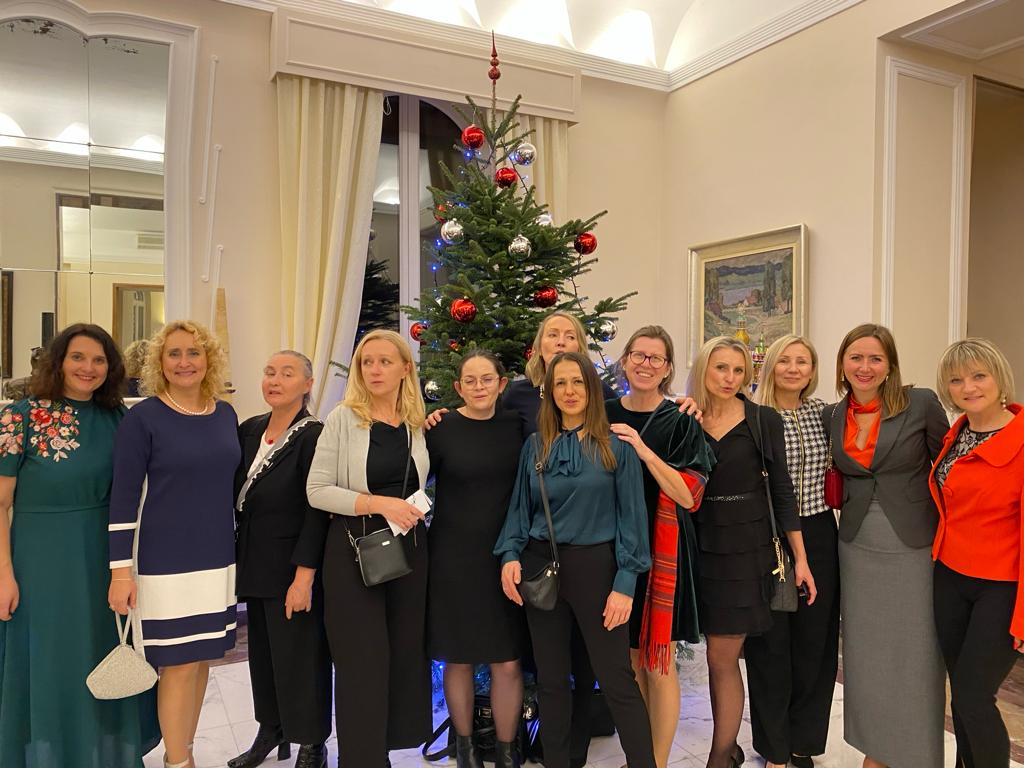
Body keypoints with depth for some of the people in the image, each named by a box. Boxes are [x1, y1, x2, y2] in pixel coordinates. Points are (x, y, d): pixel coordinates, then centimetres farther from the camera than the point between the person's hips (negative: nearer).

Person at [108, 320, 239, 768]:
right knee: (179, 664, 2)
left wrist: (238, 550, 17)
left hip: (217, 559, 5)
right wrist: (121, 569, -12)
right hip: (167, 562, -5)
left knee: (202, 658, 14)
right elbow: (124, 497, -9)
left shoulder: (226, 415, 6)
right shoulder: (143, 418, -9)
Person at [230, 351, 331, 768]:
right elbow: (237, 496, 12)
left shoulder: (314, 435, -14)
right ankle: (271, 730, 37)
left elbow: (316, 511, -16)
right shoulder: (249, 430, 5)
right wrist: (240, 557, 8)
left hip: (293, 565, -6)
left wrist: (304, 577, -18)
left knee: (298, 654, 4)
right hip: (255, 562, 6)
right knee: (262, 650, 17)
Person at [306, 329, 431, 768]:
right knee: (363, 662, 3)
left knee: (407, 654, 11)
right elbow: (317, 490, -12)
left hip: (410, 549, 4)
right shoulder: (343, 418, -7)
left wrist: (415, 511, 4)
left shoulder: (418, 423, 6)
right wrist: (379, 504, -18)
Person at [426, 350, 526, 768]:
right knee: (459, 658, 11)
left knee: (508, 662, 6)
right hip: (454, 558, -1)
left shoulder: (517, 425, 1)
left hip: (506, 558, 2)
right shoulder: (440, 429, -6)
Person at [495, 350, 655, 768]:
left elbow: (631, 515, -6)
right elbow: (520, 509, 10)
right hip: (541, 566, 4)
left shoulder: (616, 445, -4)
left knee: (617, 680, 2)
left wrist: (626, 583, -11)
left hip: (594, 565, -3)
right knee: (550, 678, 15)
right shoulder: (535, 446, 6)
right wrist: (510, 555, -5)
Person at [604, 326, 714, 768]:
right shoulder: (604, 416, 5)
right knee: (629, 658, 13)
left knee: (657, 663, 2)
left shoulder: (680, 422, -4)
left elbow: (688, 495, -13)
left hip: (661, 550, -3)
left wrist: (644, 451, -20)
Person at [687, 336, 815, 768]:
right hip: (702, 549, 3)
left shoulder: (764, 421, -2)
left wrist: (800, 558, 0)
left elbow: (781, 491, 0)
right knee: (721, 656, 12)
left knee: (722, 659, 0)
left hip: (746, 550, -2)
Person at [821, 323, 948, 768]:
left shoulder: (921, 404, -8)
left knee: (914, 657, 5)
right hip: (858, 548, 3)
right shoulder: (832, 416, 2)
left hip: (915, 548, -3)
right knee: (865, 654, 12)